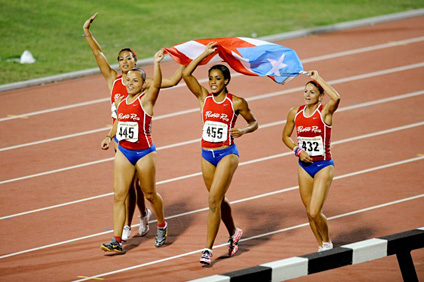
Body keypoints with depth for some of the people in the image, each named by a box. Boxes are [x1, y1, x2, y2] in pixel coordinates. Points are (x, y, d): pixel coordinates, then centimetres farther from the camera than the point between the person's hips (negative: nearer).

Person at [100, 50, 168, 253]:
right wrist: (109, 137, 12)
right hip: (123, 152, 5)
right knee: (119, 195, -4)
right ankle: (117, 241, -7)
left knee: (149, 194, 11)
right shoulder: (121, 102, 6)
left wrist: (156, 63, -42)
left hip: (144, 152, -5)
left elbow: (156, 84, -29)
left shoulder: (146, 100, -10)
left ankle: (162, 226, 39)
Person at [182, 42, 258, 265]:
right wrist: (205, 54, -7)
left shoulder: (236, 103, -5)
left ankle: (208, 249, -13)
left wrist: (243, 131, -13)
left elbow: (254, 122, 7)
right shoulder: (204, 98, 2)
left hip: (227, 154, -4)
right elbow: (186, 74, -7)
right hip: (207, 154, 4)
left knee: (214, 200, -13)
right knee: (219, 200, 16)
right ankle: (234, 234, 41)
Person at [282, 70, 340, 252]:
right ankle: (322, 248, 29)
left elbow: (336, 98, -35)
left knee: (314, 213, -13)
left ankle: (327, 243, 14)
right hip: (304, 167, 5)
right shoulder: (295, 113, 0)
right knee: (309, 212, 10)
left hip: (323, 167, -5)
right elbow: (285, 136, 14)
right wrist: (297, 150, -4)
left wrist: (318, 79, -27)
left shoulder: (325, 111, -13)